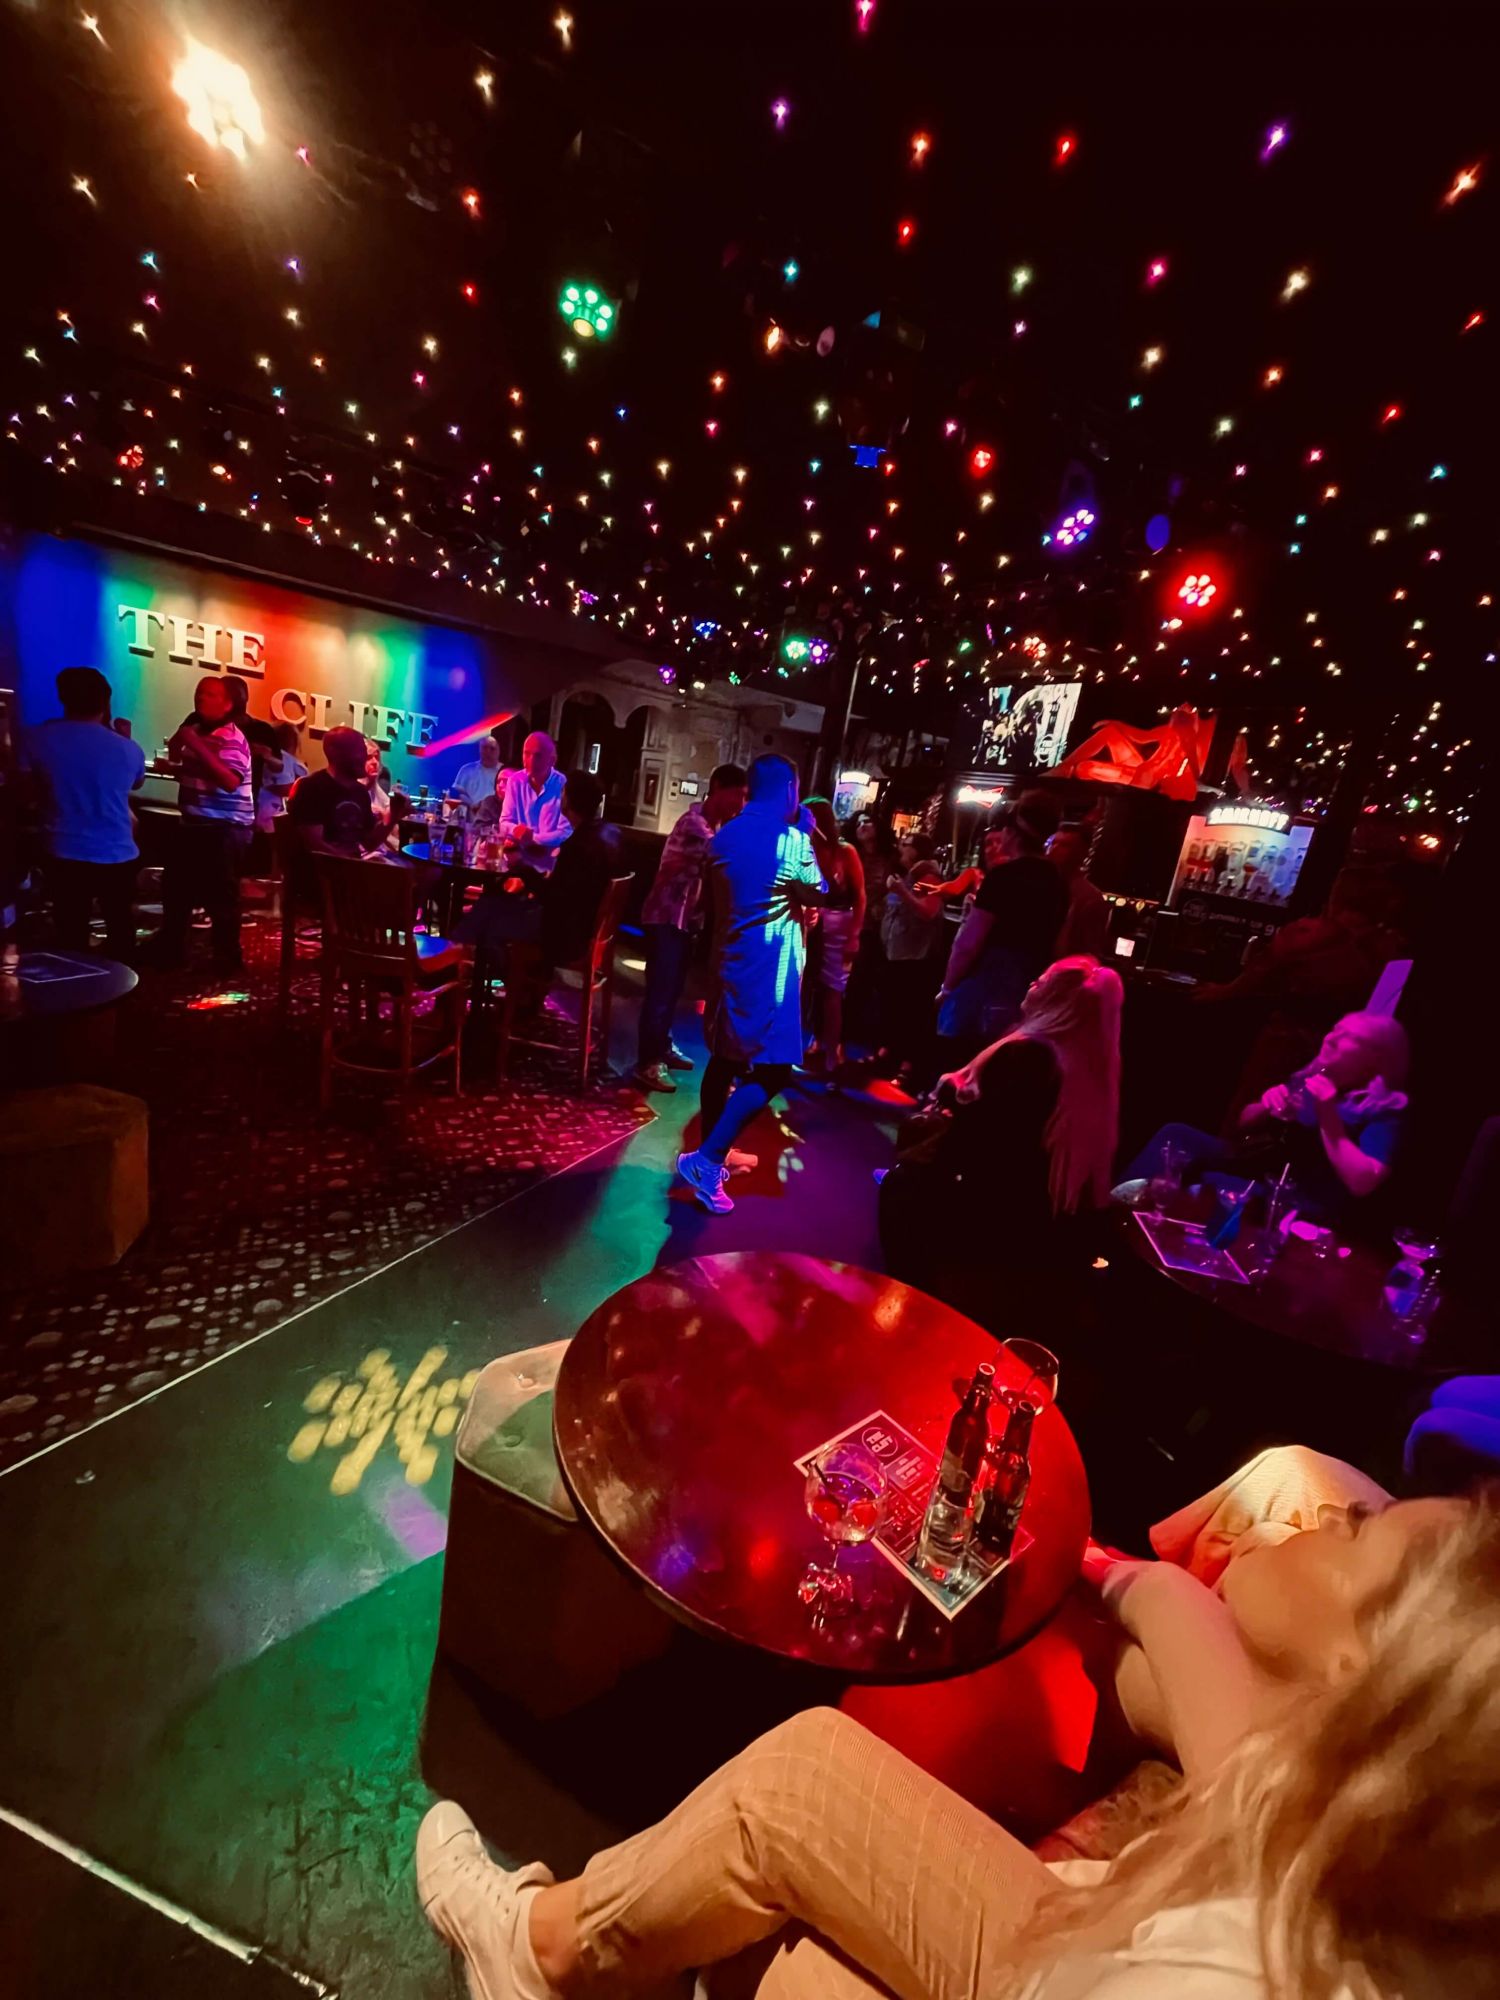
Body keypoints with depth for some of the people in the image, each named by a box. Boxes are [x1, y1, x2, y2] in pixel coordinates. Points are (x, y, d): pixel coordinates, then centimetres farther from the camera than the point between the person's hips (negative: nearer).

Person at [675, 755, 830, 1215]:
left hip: (729, 958, 8)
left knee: (725, 1058, 15)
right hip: (770, 965, -7)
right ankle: (706, 1159, -9)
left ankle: (709, 1158, 25)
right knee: (771, 1068, -3)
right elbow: (816, 895, 3)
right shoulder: (792, 840, -11)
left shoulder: (725, 837, 8)